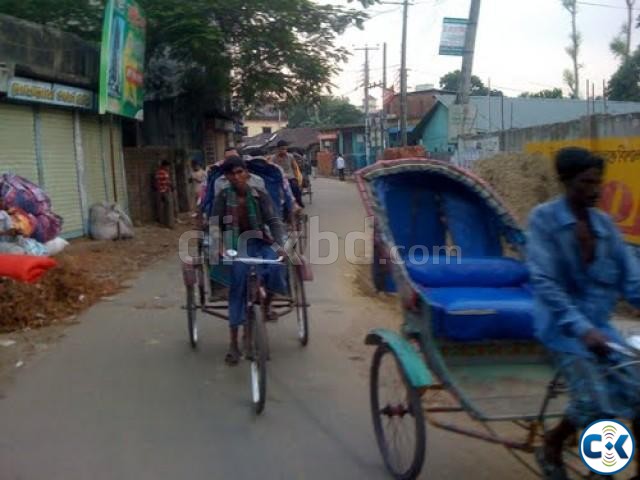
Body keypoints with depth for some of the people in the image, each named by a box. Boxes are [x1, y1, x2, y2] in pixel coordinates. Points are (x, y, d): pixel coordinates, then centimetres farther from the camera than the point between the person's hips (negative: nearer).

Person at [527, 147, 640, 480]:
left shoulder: (603, 223, 5)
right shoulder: (544, 219, -10)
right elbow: (543, 282, -20)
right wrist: (582, 328, -30)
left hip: (599, 325, 6)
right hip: (563, 326, -6)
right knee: (596, 401, -20)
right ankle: (551, 446, 9)